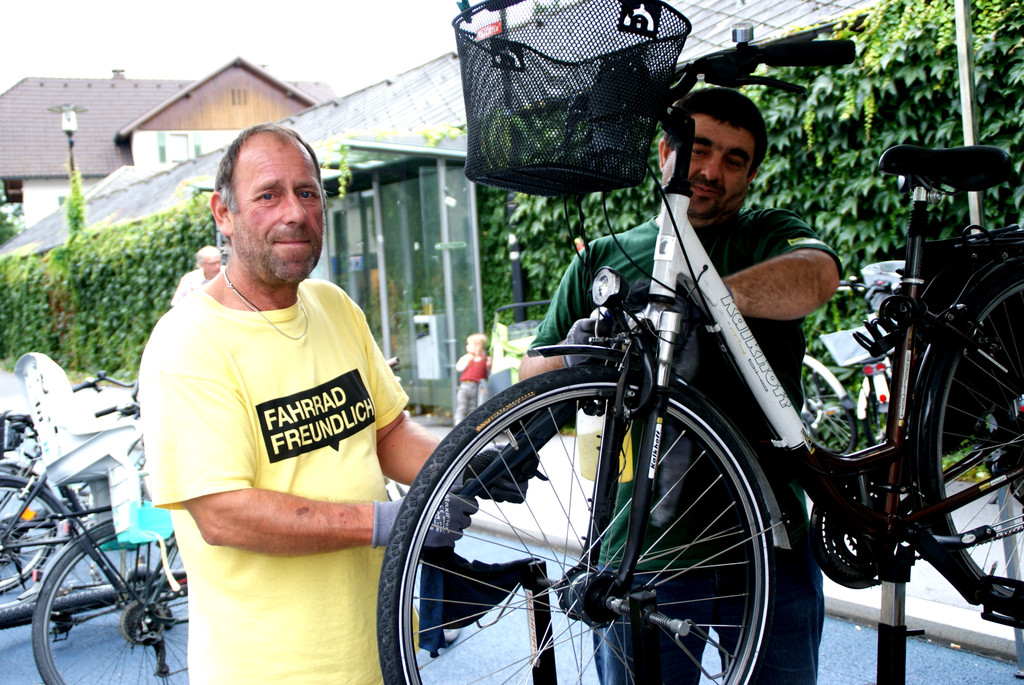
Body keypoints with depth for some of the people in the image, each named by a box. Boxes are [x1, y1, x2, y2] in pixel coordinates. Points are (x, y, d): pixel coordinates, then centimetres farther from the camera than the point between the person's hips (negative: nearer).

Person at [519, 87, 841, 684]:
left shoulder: (770, 236, 7)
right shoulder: (602, 260, 13)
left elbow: (817, 276, -18)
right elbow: (531, 379, 10)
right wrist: (573, 359, -13)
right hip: (644, 537, 1)